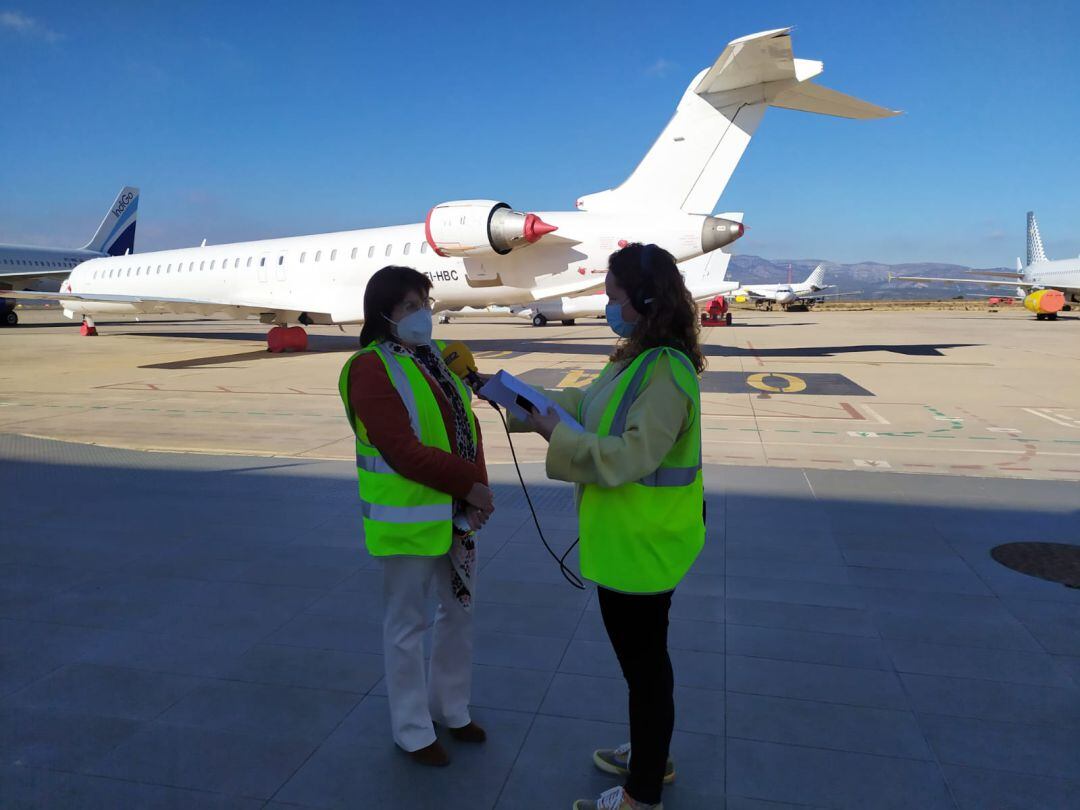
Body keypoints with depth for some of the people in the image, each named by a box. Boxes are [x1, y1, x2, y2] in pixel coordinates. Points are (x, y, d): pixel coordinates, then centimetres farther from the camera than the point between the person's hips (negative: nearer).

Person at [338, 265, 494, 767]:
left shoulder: (438, 358, 7)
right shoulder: (371, 368, -16)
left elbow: (468, 429, 4)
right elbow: (402, 450, -25)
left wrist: (474, 494, -9)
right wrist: (468, 485, -21)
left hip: (457, 513, 8)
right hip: (408, 518, -8)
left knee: (459, 610, 20)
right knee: (408, 624, 9)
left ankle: (450, 707, 42)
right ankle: (413, 730, 29)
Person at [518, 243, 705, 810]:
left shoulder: (667, 370, -24)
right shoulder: (637, 357, 8)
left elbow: (629, 456, -29)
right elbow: (592, 405, 11)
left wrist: (554, 435, -23)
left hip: (642, 545, -10)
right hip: (626, 540, 10)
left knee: (644, 663, 7)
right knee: (643, 655, 24)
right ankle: (651, 757, 45)